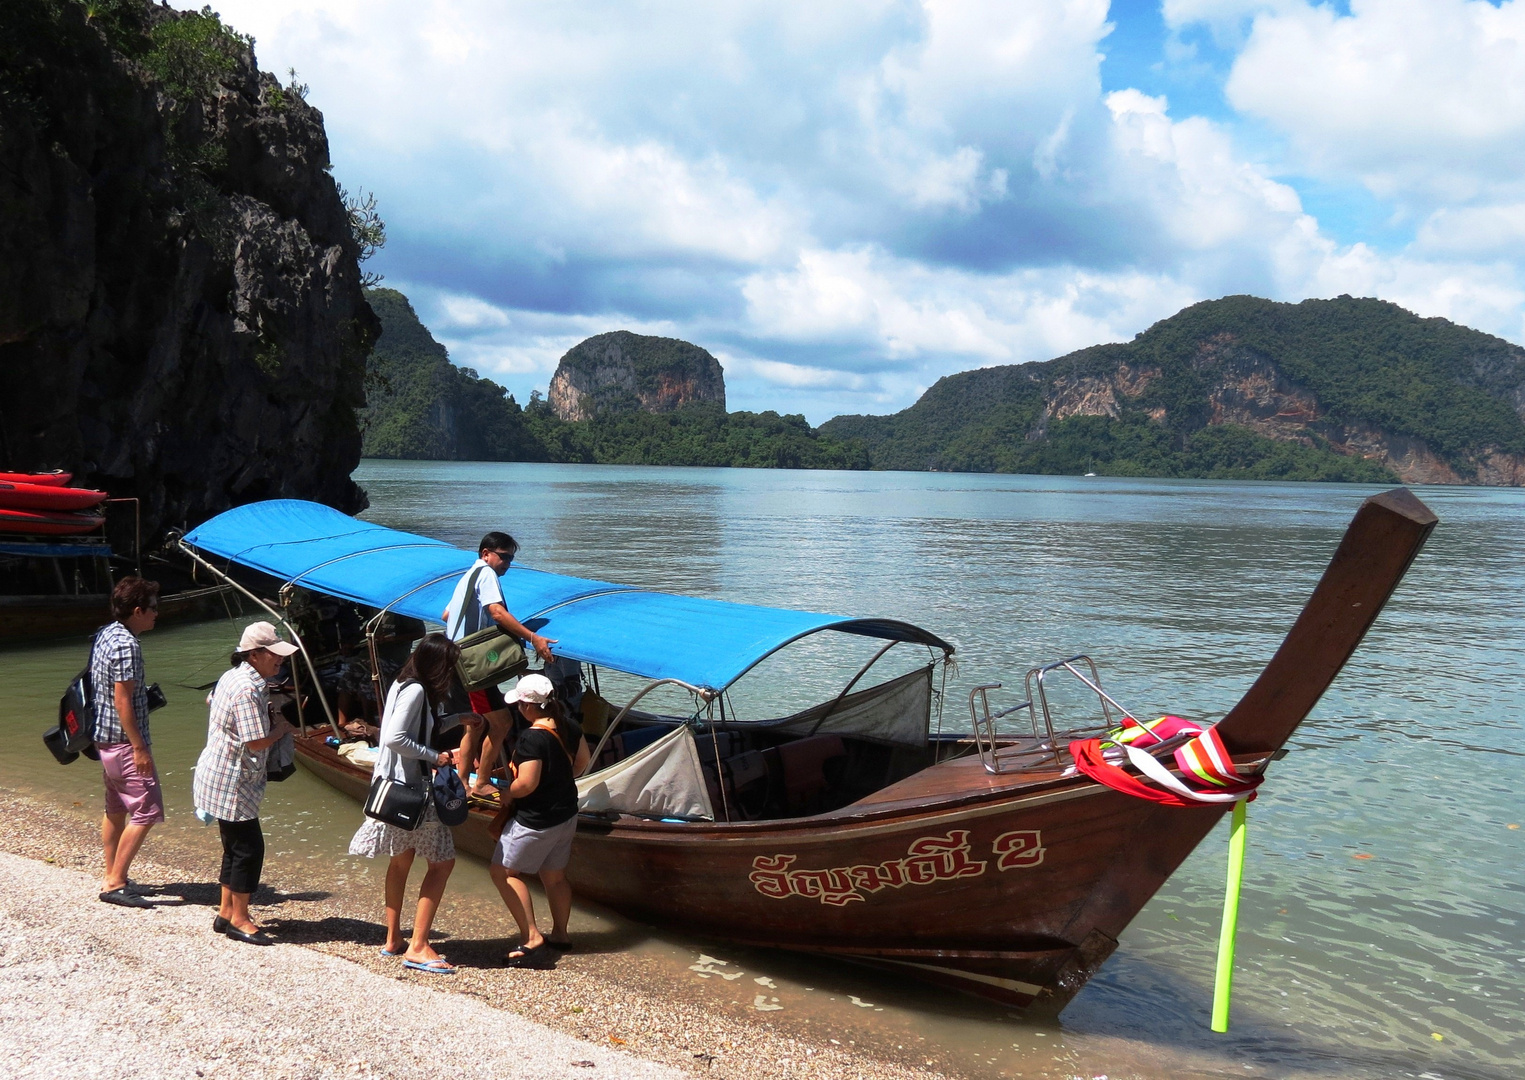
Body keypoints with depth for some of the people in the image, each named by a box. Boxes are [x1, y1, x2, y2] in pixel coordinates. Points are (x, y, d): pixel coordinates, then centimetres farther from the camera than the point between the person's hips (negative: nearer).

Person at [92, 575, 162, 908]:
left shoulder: (105, 634, 8)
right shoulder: (127, 645, -21)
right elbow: (122, 701, -22)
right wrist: (139, 748, -20)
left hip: (105, 737, 10)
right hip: (125, 740, -10)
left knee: (116, 809, 17)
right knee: (147, 810, -7)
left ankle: (111, 877, 25)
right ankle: (115, 884, -4)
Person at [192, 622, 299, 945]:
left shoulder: (232, 676, 8)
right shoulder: (248, 690, -24)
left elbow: (211, 701, 27)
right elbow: (257, 742, -26)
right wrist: (281, 727, -7)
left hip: (221, 778, 11)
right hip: (231, 784, -11)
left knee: (236, 847, 17)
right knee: (249, 849, -2)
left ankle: (226, 913, 27)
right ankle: (239, 919, 9)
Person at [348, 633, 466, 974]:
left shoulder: (403, 686, 11)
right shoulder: (416, 691, -18)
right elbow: (394, 738, -26)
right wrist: (434, 757, -18)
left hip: (398, 787, 11)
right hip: (408, 791, -11)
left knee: (402, 860, 19)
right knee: (443, 861, -5)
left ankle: (393, 940, 29)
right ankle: (418, 947, -4)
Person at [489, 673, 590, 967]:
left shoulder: (532, 738, -26)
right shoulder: (568, 726, -1)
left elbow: (526, 784, -26)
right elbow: (582, 760, 12)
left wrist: (503, 795, -8)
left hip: (537, 820, -9)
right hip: (567, 813, 9)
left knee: (502, 870, 3)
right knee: (554, 876, 21)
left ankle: (532, 939, -3)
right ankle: (560, 934, 31)